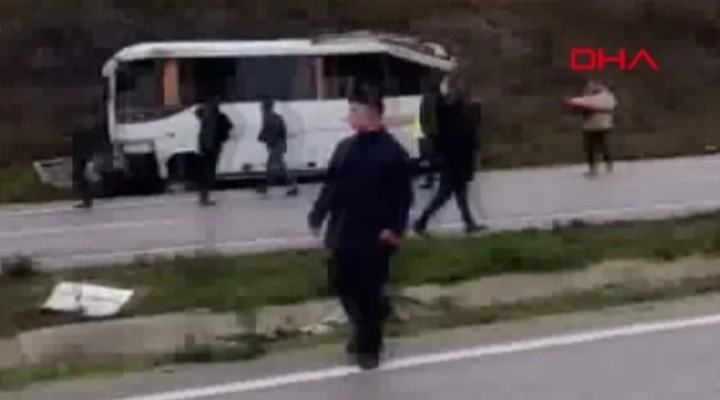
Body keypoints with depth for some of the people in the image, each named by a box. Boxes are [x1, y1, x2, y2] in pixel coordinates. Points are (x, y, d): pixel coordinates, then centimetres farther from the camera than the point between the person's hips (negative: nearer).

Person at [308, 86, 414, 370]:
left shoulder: (393, 152, -7)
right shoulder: (345, 148, 11)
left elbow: (403, 195, -9)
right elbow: (331, 186, 12)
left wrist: (395, 228, -18)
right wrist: (318, 215, 2)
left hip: (375, 237, -6)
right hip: (343, 235, 6)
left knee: (370, 292, 2)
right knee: (343, 285, 11)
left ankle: (368, 346, 16)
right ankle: (365, 331, 35)